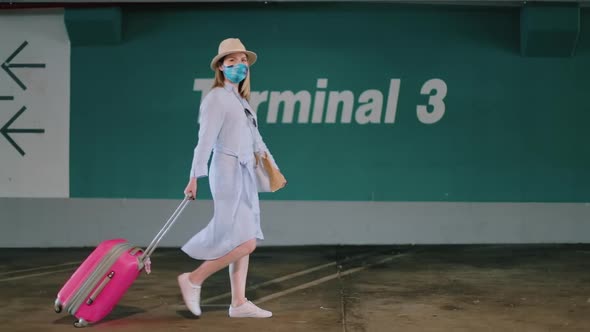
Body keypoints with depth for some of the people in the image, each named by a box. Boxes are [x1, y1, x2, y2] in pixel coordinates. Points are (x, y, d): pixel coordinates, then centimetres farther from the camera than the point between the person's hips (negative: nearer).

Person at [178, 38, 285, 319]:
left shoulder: (242, 100, 18)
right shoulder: (217, 97, -8)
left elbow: (255, 139, 25)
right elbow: (205, 140, -18)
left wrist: (273, 168, 29)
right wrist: (195, 177, -25)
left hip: (245, 174, 9)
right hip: (228, 172, -9)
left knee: (242, 242, 8)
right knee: (245, 242, -13)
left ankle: (239, 303, 12)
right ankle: (193, 280, 0)